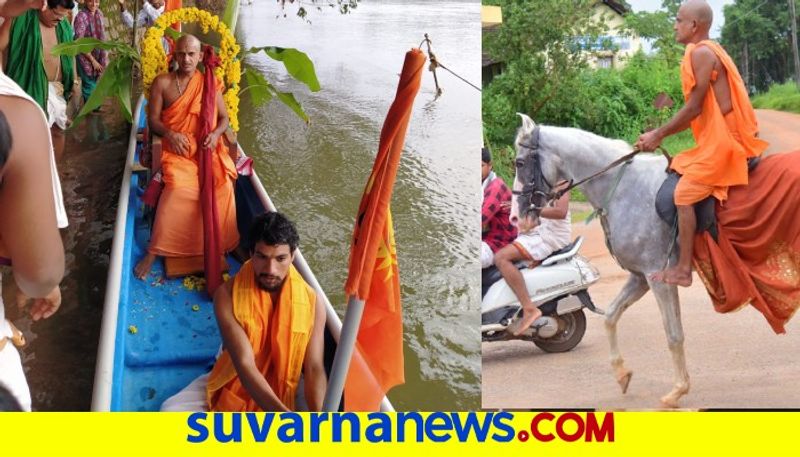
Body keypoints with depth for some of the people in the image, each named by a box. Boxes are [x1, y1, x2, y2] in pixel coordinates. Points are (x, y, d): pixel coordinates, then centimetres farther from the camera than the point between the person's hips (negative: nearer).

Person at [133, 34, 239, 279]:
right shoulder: (162, 82, 5)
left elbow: (224, 118, 10)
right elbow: (153, 119, 4)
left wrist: (215, 134, -12)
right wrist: (170, 134, -17)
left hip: (206, 146, 2)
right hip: (176, 147, -2)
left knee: (222, 184, -29)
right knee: (179, 186, -33)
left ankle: (224, 241, -7)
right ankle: (154, 251, -24)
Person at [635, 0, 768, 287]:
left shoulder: (701, 53, -14)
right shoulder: (707, 52, 17)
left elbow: (694, 107, -17)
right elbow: (699, 111, 17)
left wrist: (659, 136, -8)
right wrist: (660, 133, 15)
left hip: (721, 142, -11)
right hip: (718, 140, 11)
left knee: (684, 194, -12)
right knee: (677, 170, 19)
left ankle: (684, 269, -11)